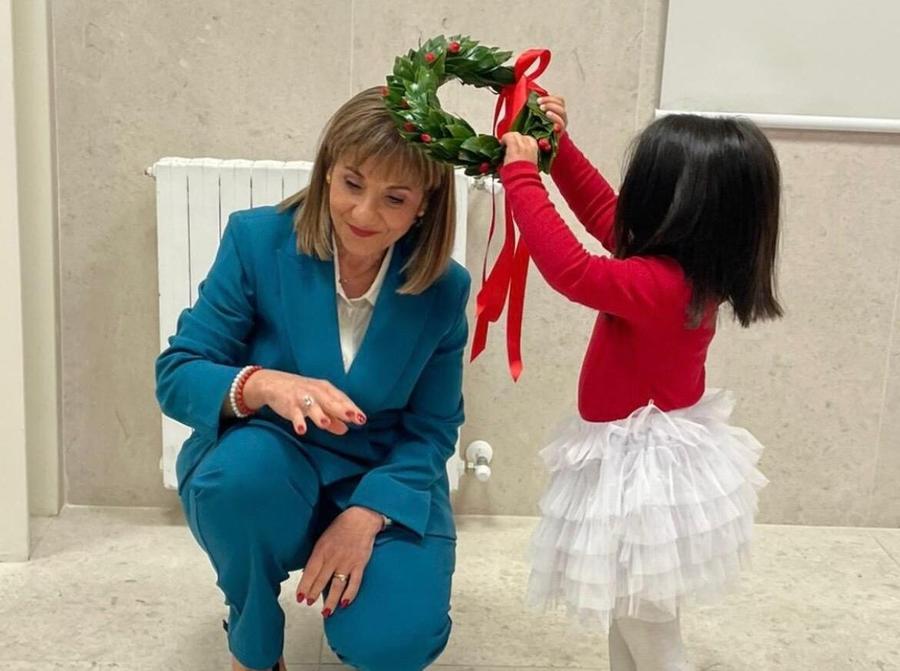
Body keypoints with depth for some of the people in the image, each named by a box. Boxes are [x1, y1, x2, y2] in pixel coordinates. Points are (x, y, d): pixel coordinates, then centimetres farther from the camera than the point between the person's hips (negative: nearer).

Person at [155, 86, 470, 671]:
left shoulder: (444, 288, -11)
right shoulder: (257, 240, -15)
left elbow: (432, 428, -4)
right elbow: (176, 374, -14)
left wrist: (367, 515, -21)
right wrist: (262, 385, -37)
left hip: (383, 479, 1)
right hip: (265, 468, 0)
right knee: (245, 469, -36)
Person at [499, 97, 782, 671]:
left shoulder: (657, 285, -30)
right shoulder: (694, 269, -1)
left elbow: (570, 268, -34)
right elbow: (607, 214, 10)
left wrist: (522, 175, -27)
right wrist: (559, 149, 5)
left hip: (643, 473, -10)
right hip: (654, 457, 10)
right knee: (631, 614, 26)